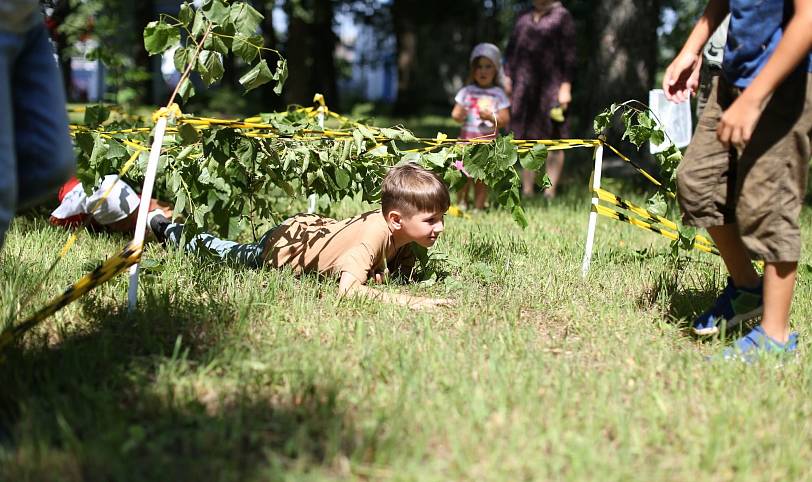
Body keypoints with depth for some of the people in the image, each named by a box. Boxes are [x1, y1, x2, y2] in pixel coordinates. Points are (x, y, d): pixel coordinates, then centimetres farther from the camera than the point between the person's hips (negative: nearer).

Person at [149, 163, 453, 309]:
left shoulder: (399, 228, -20)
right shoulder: (373, 237, -44)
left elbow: (407, 272, -4)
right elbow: (347, 289, -59)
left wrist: (379, 274, -26)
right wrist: (407, 301, -62)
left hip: (311, 226, 5)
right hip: (283, 246, -5)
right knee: (231, 254, 23)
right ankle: (165, 227, 45)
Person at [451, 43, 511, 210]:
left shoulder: (498, 94, 3)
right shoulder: (466, 92, 7)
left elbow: (505, 119, -1)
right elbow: (455, 114, 5)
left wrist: (491, 117, -19)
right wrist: (458, 115, -17)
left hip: (488, 140, -1)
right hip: (467, 138, 1)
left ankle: (478, 207, 6)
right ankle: (461, 203, 5)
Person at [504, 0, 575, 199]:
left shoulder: (561, 16, 2)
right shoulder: (524, 18, 17)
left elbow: (568, 54, -4)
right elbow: (511, 50, 17)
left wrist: (566, 87, -12)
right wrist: (507, 80, 9)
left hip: (550, 84, -5)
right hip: (524, 85, 5)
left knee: (552, 139, -4)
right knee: (527, 139, 5)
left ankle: (550, 192, -3)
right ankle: (527, 190, 10)